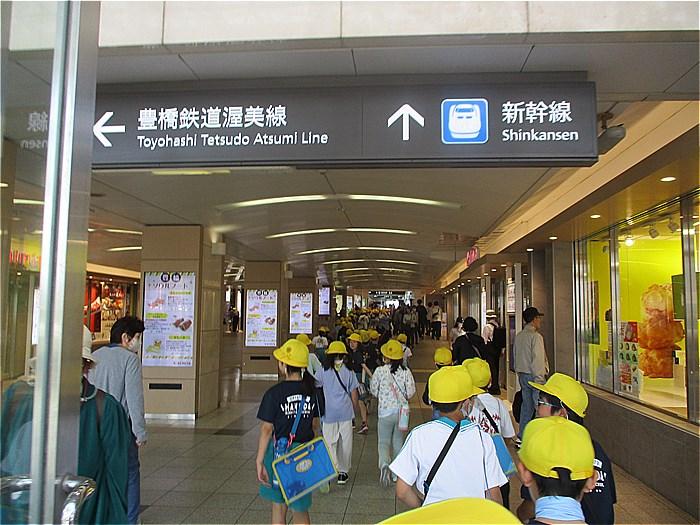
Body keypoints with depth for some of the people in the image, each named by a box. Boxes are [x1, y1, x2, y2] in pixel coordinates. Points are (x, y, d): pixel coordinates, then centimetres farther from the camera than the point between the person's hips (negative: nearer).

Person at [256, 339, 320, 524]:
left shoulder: (274, 393, -15)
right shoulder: (311, 391, -2)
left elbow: (266, 430, -13)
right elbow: (315, 425, 7)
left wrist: (259, 461, -7)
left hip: (280, 453, -3)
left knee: (278, 504, 16)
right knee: (300, 508, 16)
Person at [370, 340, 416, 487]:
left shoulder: (380, 371, -13)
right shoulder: (406, 371, -8)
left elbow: (374, 390, -3)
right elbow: (411, 392, -5)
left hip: (385, 411, -2)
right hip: (402, 410, 3)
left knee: (384, 442, 8)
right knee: (398, 441, 19)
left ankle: (384, 464, -18)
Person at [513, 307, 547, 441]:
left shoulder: (518, 336, 10)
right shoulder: (535, 336, -14)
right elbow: (538, 359, -17)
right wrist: (539, 378, -15)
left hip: (522, 375, 8)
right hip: (533, 375, -8)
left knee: (526, 405, 13)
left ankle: (522, 436, 18)